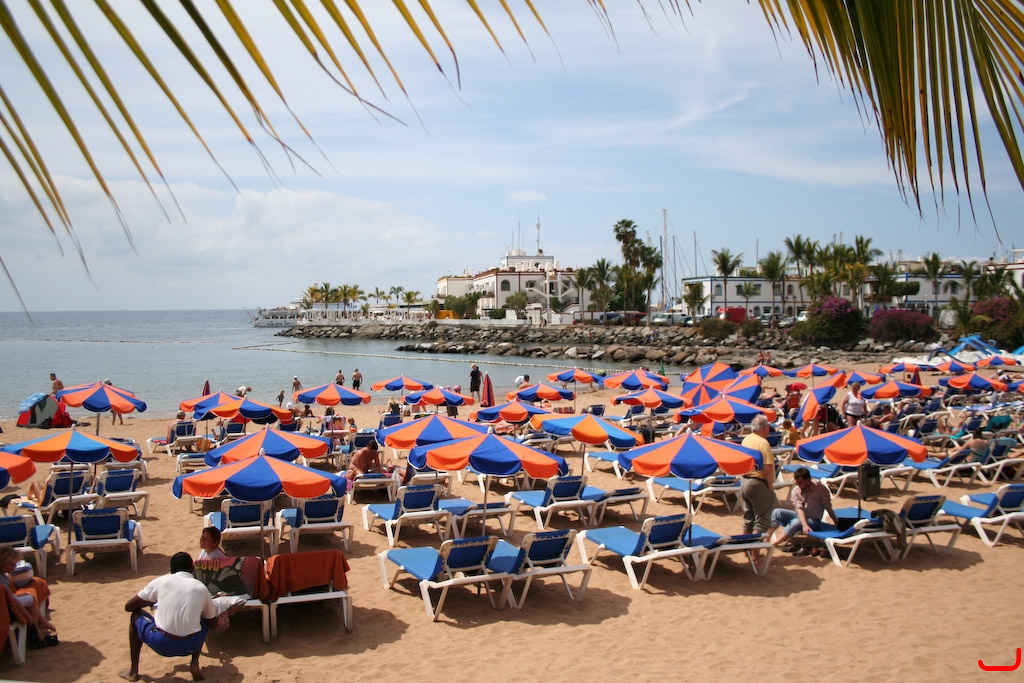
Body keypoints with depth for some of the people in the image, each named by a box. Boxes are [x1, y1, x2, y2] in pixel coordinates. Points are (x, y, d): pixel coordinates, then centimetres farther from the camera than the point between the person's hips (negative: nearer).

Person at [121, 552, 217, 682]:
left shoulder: (161, 581, 6)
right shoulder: (201, 588, 9)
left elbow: (128, 607, 15)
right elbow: (212, 623, 20)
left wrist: (150, 602, 35)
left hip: (160, 644, -1)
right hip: (191, 646, 1)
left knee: (136, 616, 28)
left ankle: (133, 671, 27)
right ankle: (195, 663, 15)